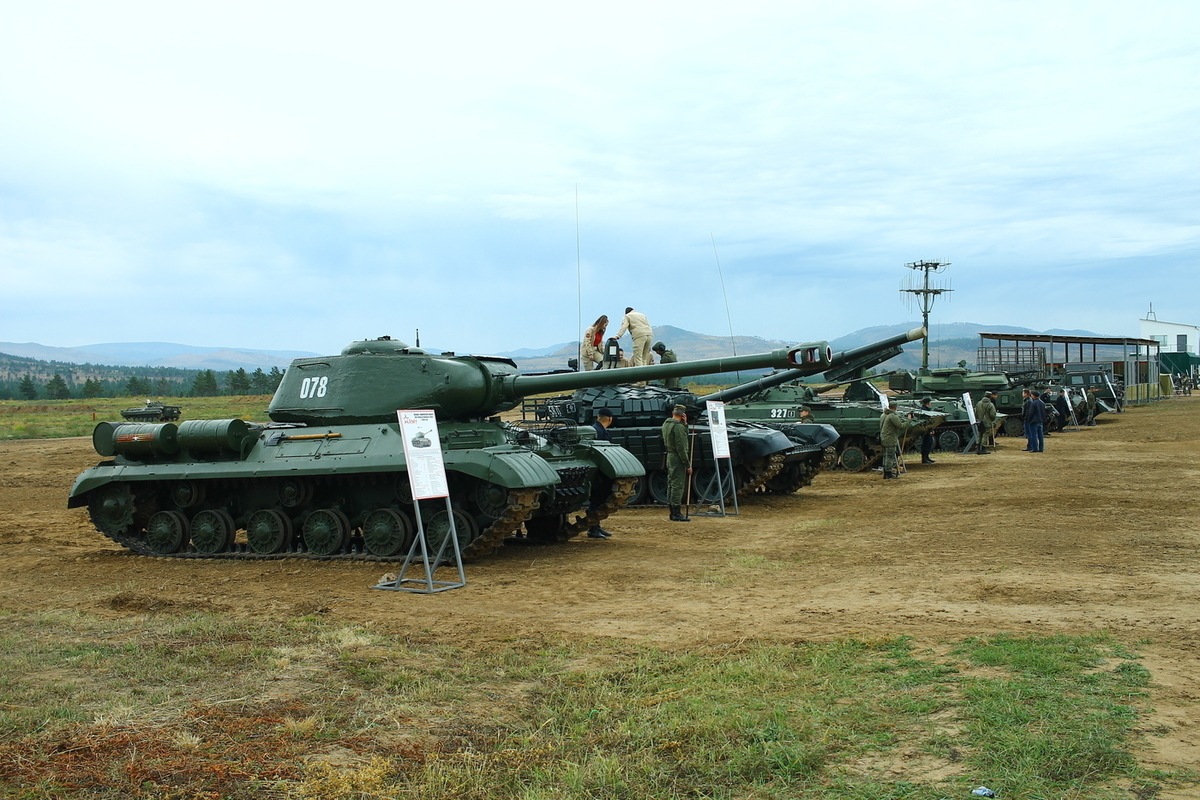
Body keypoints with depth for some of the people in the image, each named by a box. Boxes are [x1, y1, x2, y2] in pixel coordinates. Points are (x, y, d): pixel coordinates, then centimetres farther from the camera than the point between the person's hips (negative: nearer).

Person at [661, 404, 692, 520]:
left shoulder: (666, 424, 12)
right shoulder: (678, 426, -18)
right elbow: (681, 448, -20)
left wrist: (685, 424, 5)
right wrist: (688, 465, -16)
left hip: (669, 457, 10)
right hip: (678, 459, -10)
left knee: (671, 484, 13)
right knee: (677, 485, -6)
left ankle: (672, 512, 19)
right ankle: (676, 513, -5)